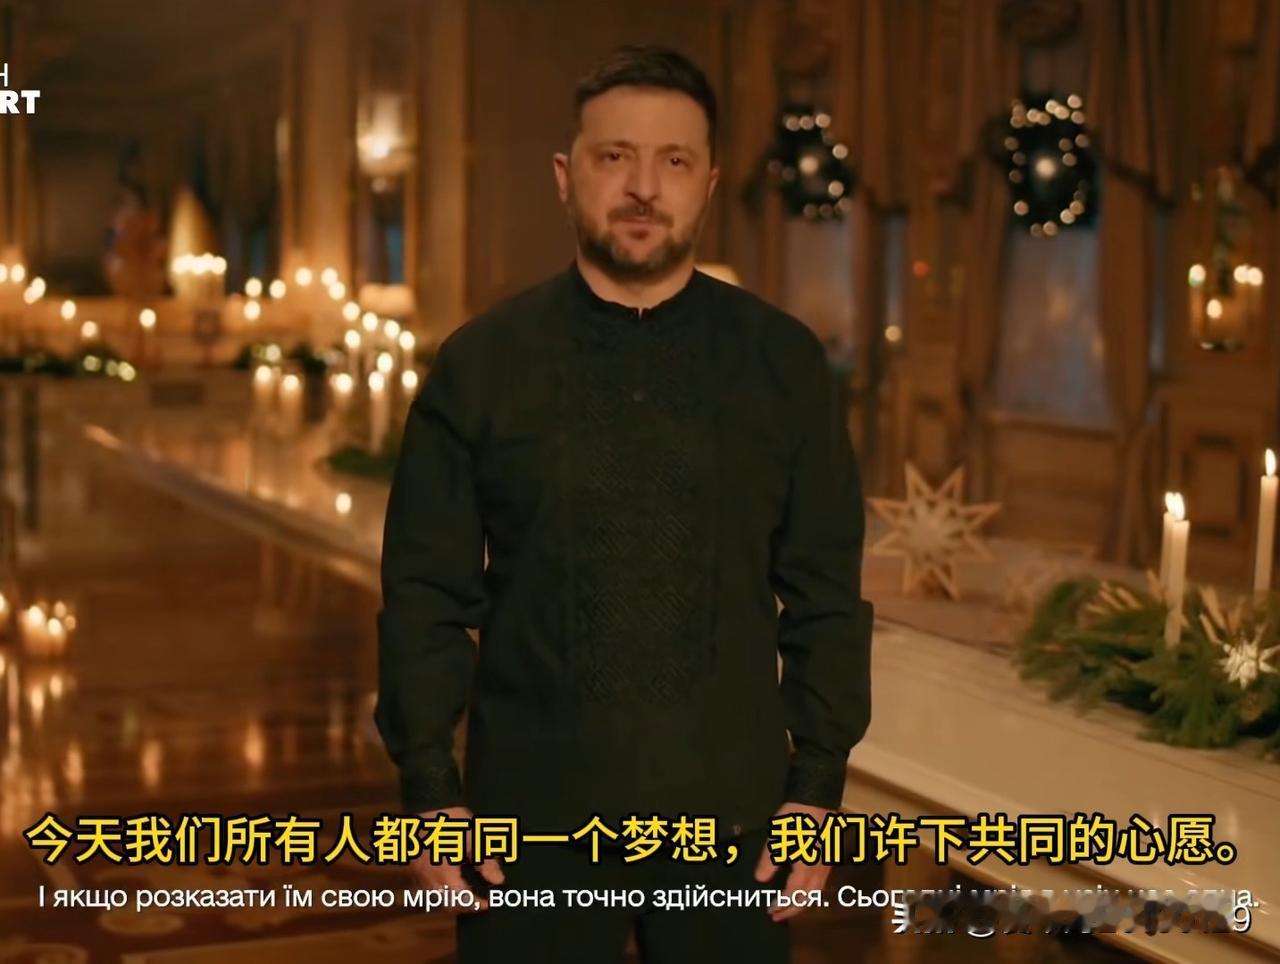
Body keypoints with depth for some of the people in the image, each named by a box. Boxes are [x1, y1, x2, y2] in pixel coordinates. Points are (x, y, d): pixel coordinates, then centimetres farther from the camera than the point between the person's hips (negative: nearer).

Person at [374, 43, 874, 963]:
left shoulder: (786, 362, 1)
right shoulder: (478, 365, -1)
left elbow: (827, 593, 2)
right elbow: (427, 595, 0)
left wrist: (819, 783, -1)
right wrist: (430, 788, -5)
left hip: (730, 816, 1)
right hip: (532, 817, 0)